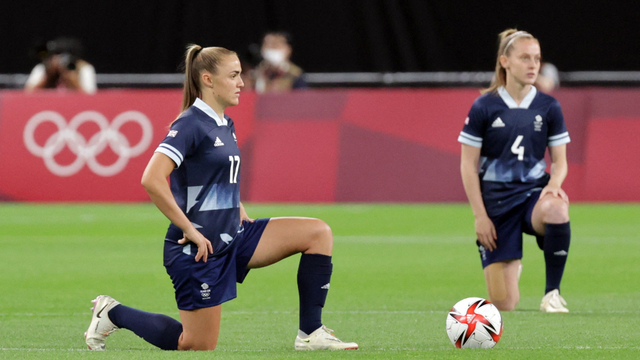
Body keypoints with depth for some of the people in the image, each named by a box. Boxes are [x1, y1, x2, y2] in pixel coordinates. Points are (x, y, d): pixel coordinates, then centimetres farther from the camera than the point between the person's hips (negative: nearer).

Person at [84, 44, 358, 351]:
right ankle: (113, 313, 19)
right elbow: (152, 180, -27)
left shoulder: (225, 124, 12)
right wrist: (189, 229, -22)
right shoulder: (191, 124, -15)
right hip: (198, 249, -9)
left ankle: (310, 334, -1)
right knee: (199, 345, 0)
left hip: (233, 237, 9)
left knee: (318, 233, -3)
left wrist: (242, 217, 14)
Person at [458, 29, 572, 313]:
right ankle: (513, 268, 38)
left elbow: (560, 161, 6)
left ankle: (552, 292, -21)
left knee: (556, 209, -41)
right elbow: (468, 165, -2)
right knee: (504, 305, -4)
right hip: (496, 199, -1)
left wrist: (553, 185, -17)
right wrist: (480, 215, -7)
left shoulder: (549, 107, 1)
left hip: (534, 191, 1)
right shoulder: (484, 107, -5)